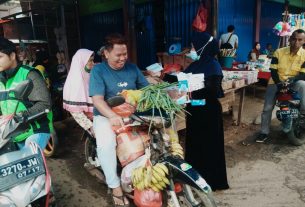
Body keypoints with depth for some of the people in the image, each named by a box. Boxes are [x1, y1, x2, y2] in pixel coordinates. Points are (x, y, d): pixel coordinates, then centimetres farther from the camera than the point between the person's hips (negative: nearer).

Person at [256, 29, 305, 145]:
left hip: (294, 82, 0)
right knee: (267, 108, -9)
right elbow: (273, 70, -7)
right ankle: (264, 132, 5)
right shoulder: (279, 52, -6)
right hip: (276, 82, 0)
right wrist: (279, 84, -18)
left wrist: (291, 80, -27)